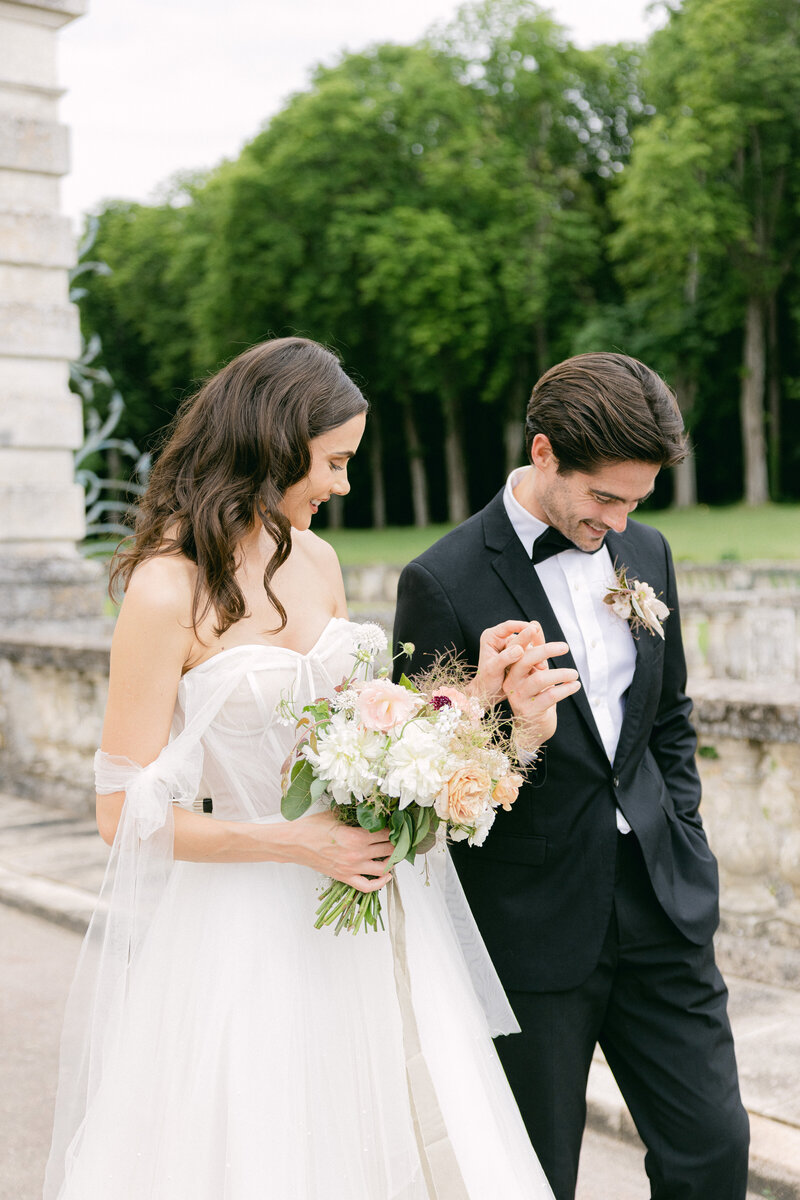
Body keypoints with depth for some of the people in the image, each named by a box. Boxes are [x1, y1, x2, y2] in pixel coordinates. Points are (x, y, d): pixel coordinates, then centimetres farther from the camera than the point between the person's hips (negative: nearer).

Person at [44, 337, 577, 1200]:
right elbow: (124, 812, -16)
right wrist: (298, 843, -16)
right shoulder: (168, 592, -17)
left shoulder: (315, 559, 4)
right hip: (240, 934, -6)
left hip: (347, 916, 7)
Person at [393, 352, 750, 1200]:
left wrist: (684, 852, 10)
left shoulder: (644, 551, 6)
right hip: (533, 930, -5)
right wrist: (508, 727, -28)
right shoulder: (444, 582, -14)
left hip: (662, 907, 5)